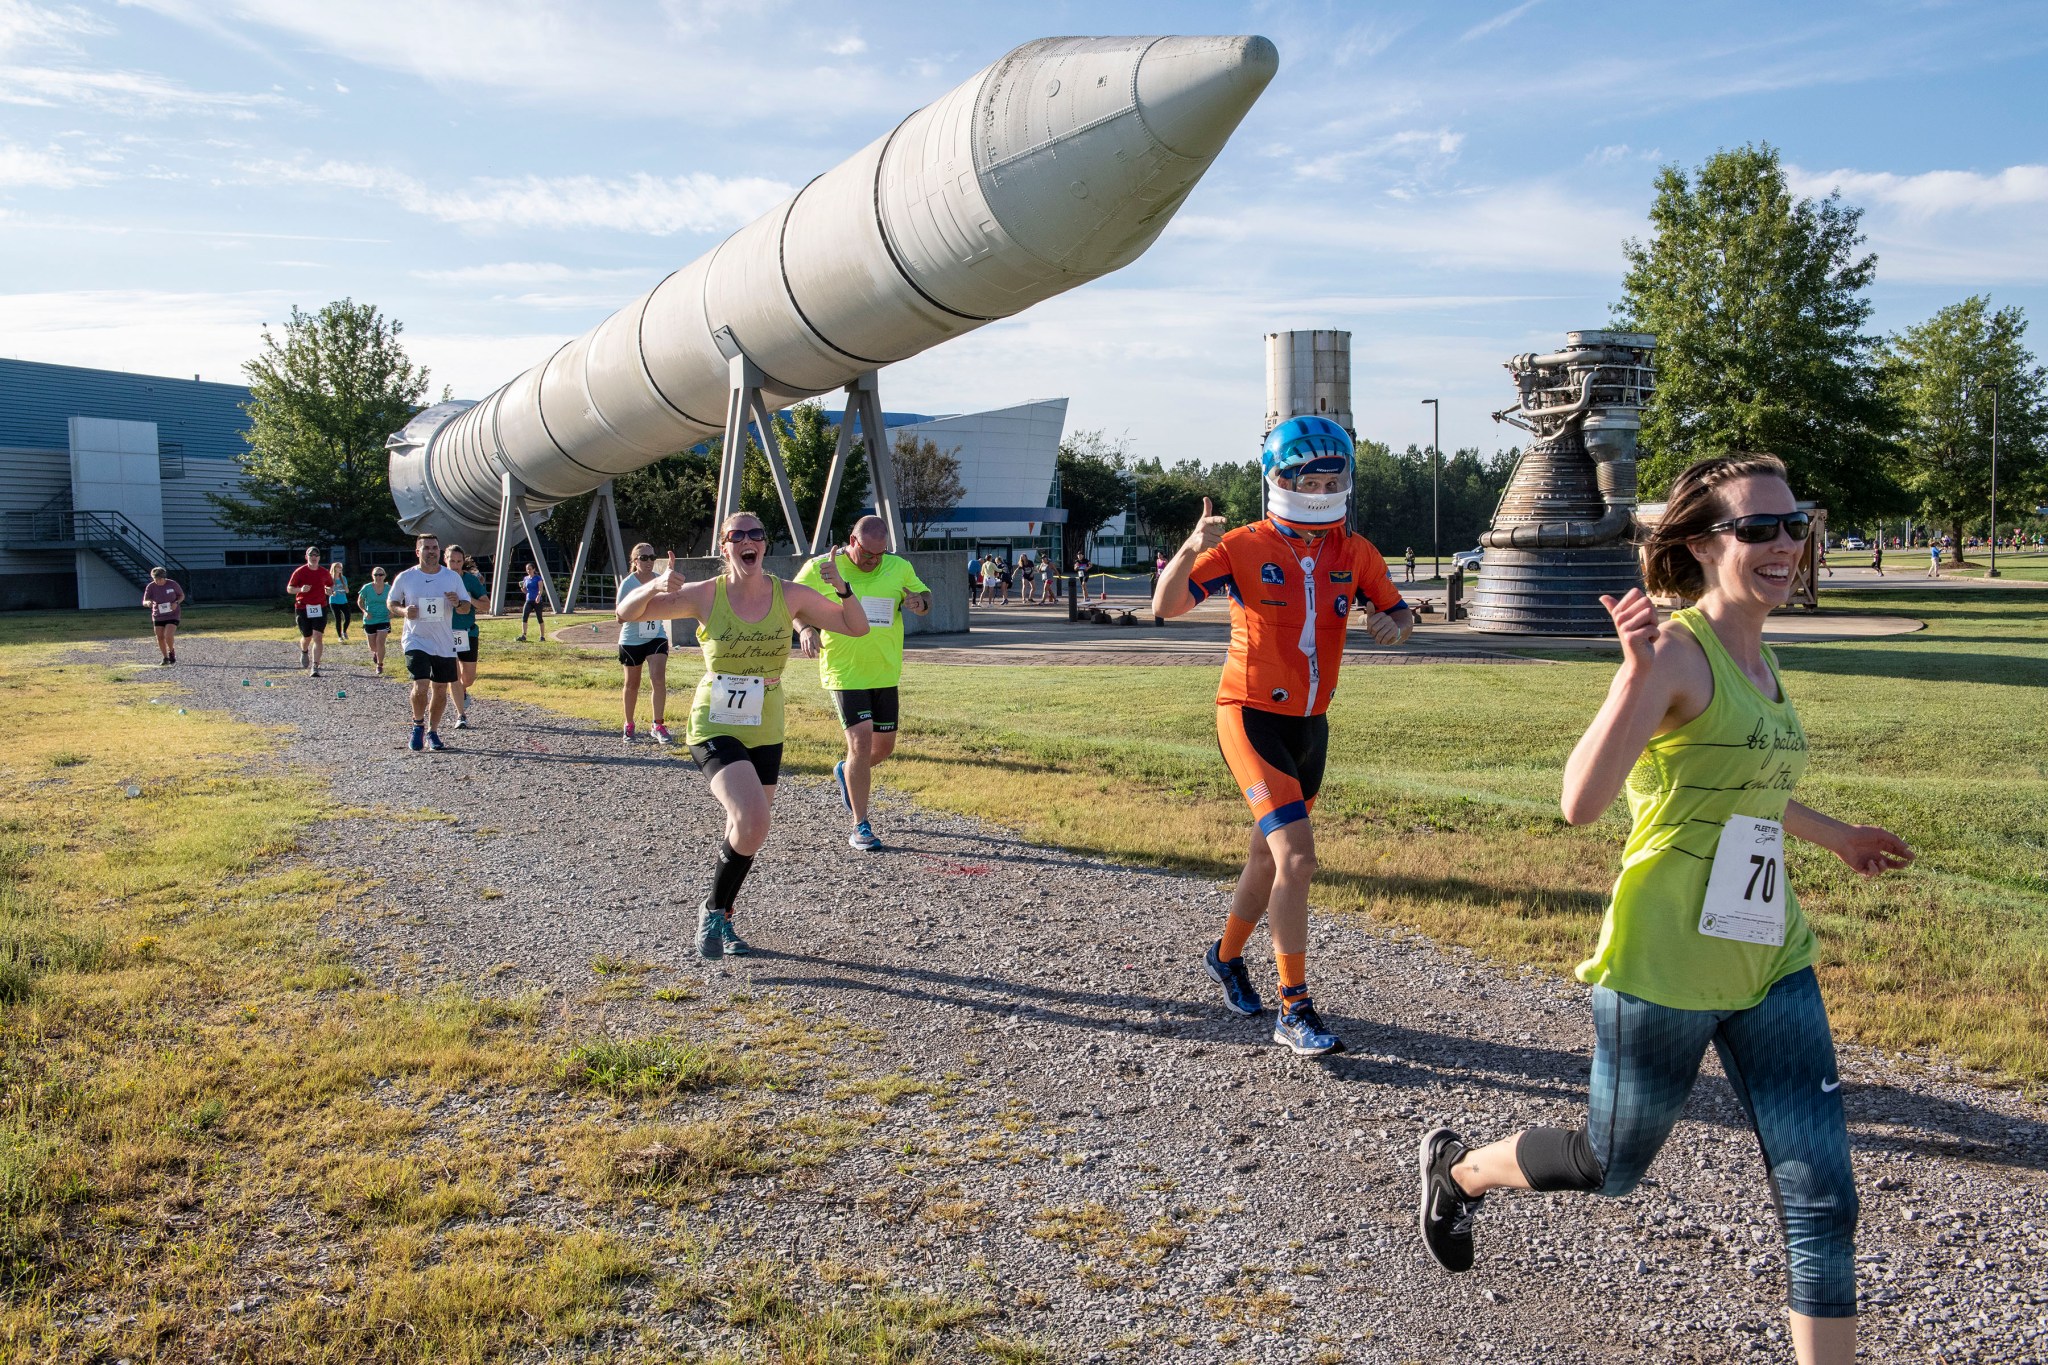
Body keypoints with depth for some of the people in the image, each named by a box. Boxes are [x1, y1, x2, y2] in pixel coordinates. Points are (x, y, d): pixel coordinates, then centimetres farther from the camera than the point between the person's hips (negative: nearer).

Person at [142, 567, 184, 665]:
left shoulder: (172, 584, -10)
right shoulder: (151, 587, -8)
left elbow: (182, 595, 4)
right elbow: (144, 602, -11)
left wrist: (176, 603, -16)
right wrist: (148, 603, -35)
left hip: (172, 615, -3)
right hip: (158, 616, 3)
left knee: (168, 636, -18)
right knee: (160, 638, 4)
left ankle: (172, 651, 12)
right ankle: (165, 658, 23)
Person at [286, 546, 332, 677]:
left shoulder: (324, 573, 5)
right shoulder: (299, 572, -2)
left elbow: (330, 585, 21)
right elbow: (289, 589, 1)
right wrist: (301, 589, -19)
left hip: (320, 608, 1)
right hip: (303, 608, -1)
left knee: (318, 637, -11)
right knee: (307, 637, 7)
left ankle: (315, 667, -11)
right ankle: (304, 652, 44)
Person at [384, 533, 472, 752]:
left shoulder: (453, 577, 2)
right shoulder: (405, 577, -2)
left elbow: (468, 606, 7)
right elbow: (391, 601, 10)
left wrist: (458, 603, -16)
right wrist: (404, 610, -11)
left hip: (444, 643, 3)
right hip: (416, 641, -2)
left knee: (440, 689, 7)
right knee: (421, 686, -16)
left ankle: (432, 732, 23)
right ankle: (418, 725, 10)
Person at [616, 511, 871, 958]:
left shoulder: (790, 596, -3)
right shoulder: (706, 596, -9)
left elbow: (857, 627, 1)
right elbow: (627, 612, -4)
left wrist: (842, 589, -18)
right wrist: (658, 585, -24)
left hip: (765, 733, 4)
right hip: (715, 728, -4)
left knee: (745, 837, 14)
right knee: (751, 824, -24)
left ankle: (720, 920, 38)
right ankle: (713, 910, 0)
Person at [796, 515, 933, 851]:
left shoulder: (899, 568, 4)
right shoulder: (821, 569, -6)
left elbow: (925, 596, 17)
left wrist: (918, 601, -8)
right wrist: (806, 629, -16)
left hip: (885, 673, 5)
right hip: (844, 673, -5)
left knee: (884, 745, 12)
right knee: (861, 742, -15)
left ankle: (845, 772, 46)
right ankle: (860, 827, -5)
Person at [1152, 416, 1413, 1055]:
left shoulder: (1355, 553, 3)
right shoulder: (1244, 547, -11)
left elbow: (1401, 615, 12)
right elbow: (1165, 607, -17)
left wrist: (1393, 626, -13)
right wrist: (1190, 550, -35)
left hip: (1310, 724, 6)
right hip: (1251, 716, -6)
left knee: (1271, 857, 18)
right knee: (1297, 857, -18)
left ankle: (1226, 956, 42)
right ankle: (1294, 1011, -10)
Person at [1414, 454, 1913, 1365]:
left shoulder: (1759, 658, 8)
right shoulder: (1676, 650, -18)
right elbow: (1581, 804, -30)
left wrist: (1834, 836, 38)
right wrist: (1637, 674, -40)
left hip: (1770, 962, 7)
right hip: (1663, 970, -7)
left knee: (1822, 1201, 4)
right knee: (1609, 1168, 14)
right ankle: (1458, 1170, 42)